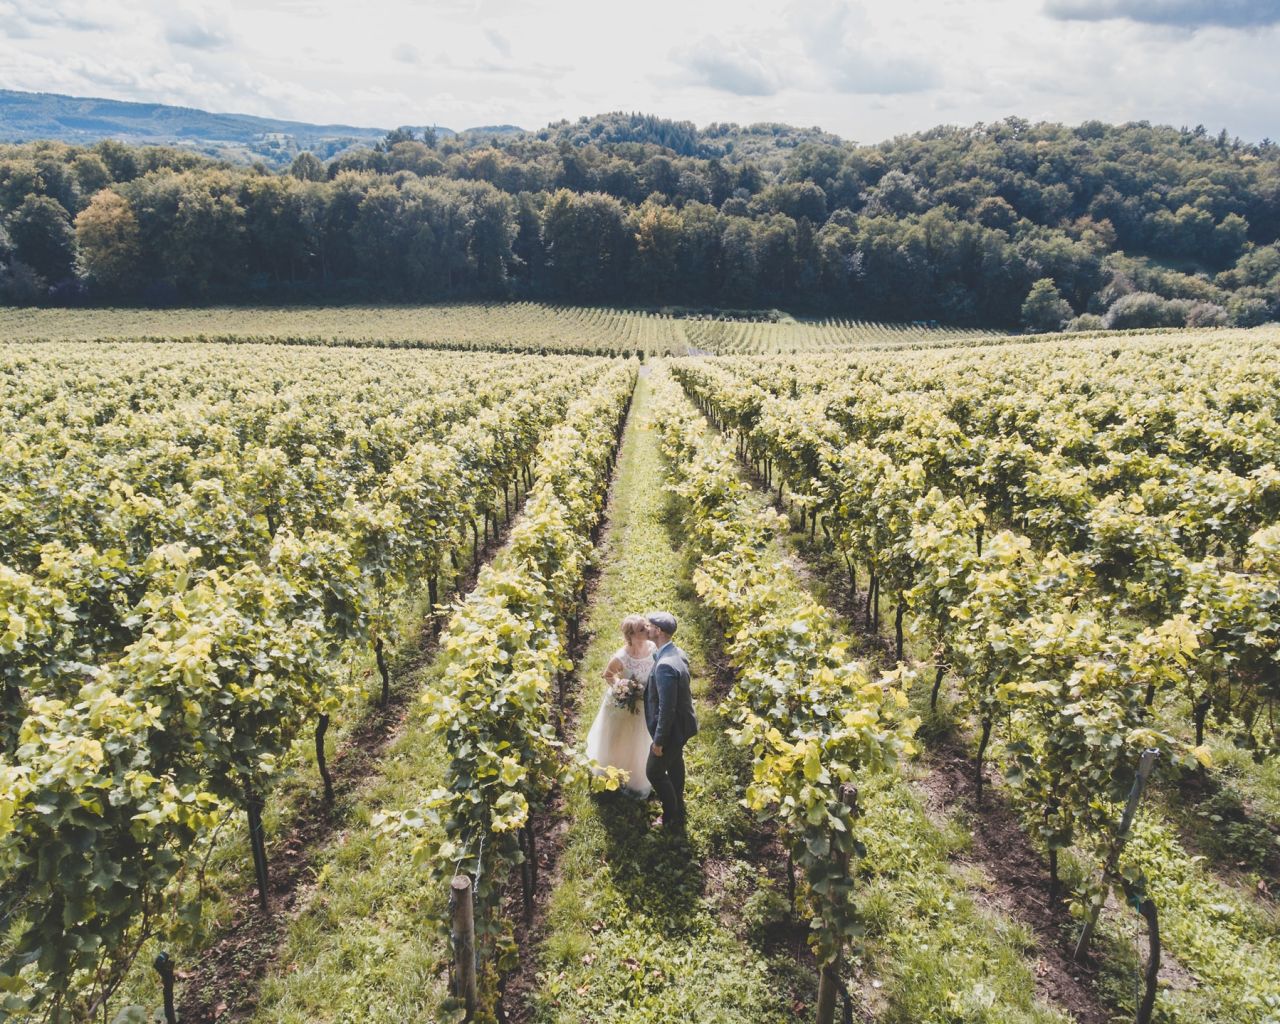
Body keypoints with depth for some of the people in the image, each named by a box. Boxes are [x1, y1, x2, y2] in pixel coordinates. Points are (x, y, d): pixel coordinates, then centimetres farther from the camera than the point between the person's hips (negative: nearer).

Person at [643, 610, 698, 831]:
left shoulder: (665, 665, -33)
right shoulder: (677, 653, -3)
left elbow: (666, 708, -30)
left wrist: (659, 740, -21)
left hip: (672, 729, -9)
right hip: (681, 724, 9)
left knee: (654, 772, 9)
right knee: (674, 766, 25)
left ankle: (673, 819, 24)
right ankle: (678, 811, 44)